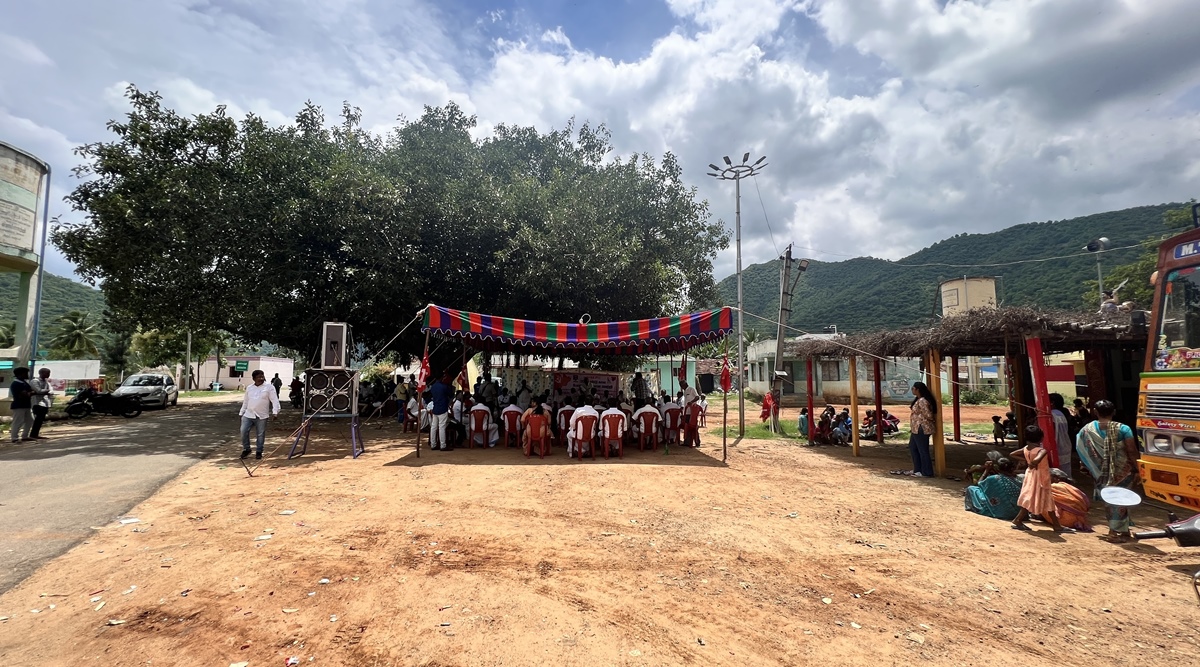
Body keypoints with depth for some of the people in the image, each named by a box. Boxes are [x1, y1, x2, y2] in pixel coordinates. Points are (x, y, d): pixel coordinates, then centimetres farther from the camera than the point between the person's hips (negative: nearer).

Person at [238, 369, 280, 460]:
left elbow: (275, 400, -9)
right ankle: (246, 449, 16)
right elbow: (245, 402, 20)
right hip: (248, 415, 3)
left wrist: (275, 412, -20)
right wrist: (241, 412, 18)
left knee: (260, 435, 3)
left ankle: (259, 452, 17)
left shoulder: (269, 387, -3)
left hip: (261, 416, -3)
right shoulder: (249, 388, 12)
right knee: (244, 432, -4)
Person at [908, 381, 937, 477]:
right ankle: (918, 469, 28)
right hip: (916, 429, 11)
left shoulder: (922, 401, -21)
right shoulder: (918, 399, 11)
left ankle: (926, 472, 10)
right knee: (912, 447, 18)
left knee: (923, 450, -1)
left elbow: (928, 415, -19)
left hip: (922, 429, -11)